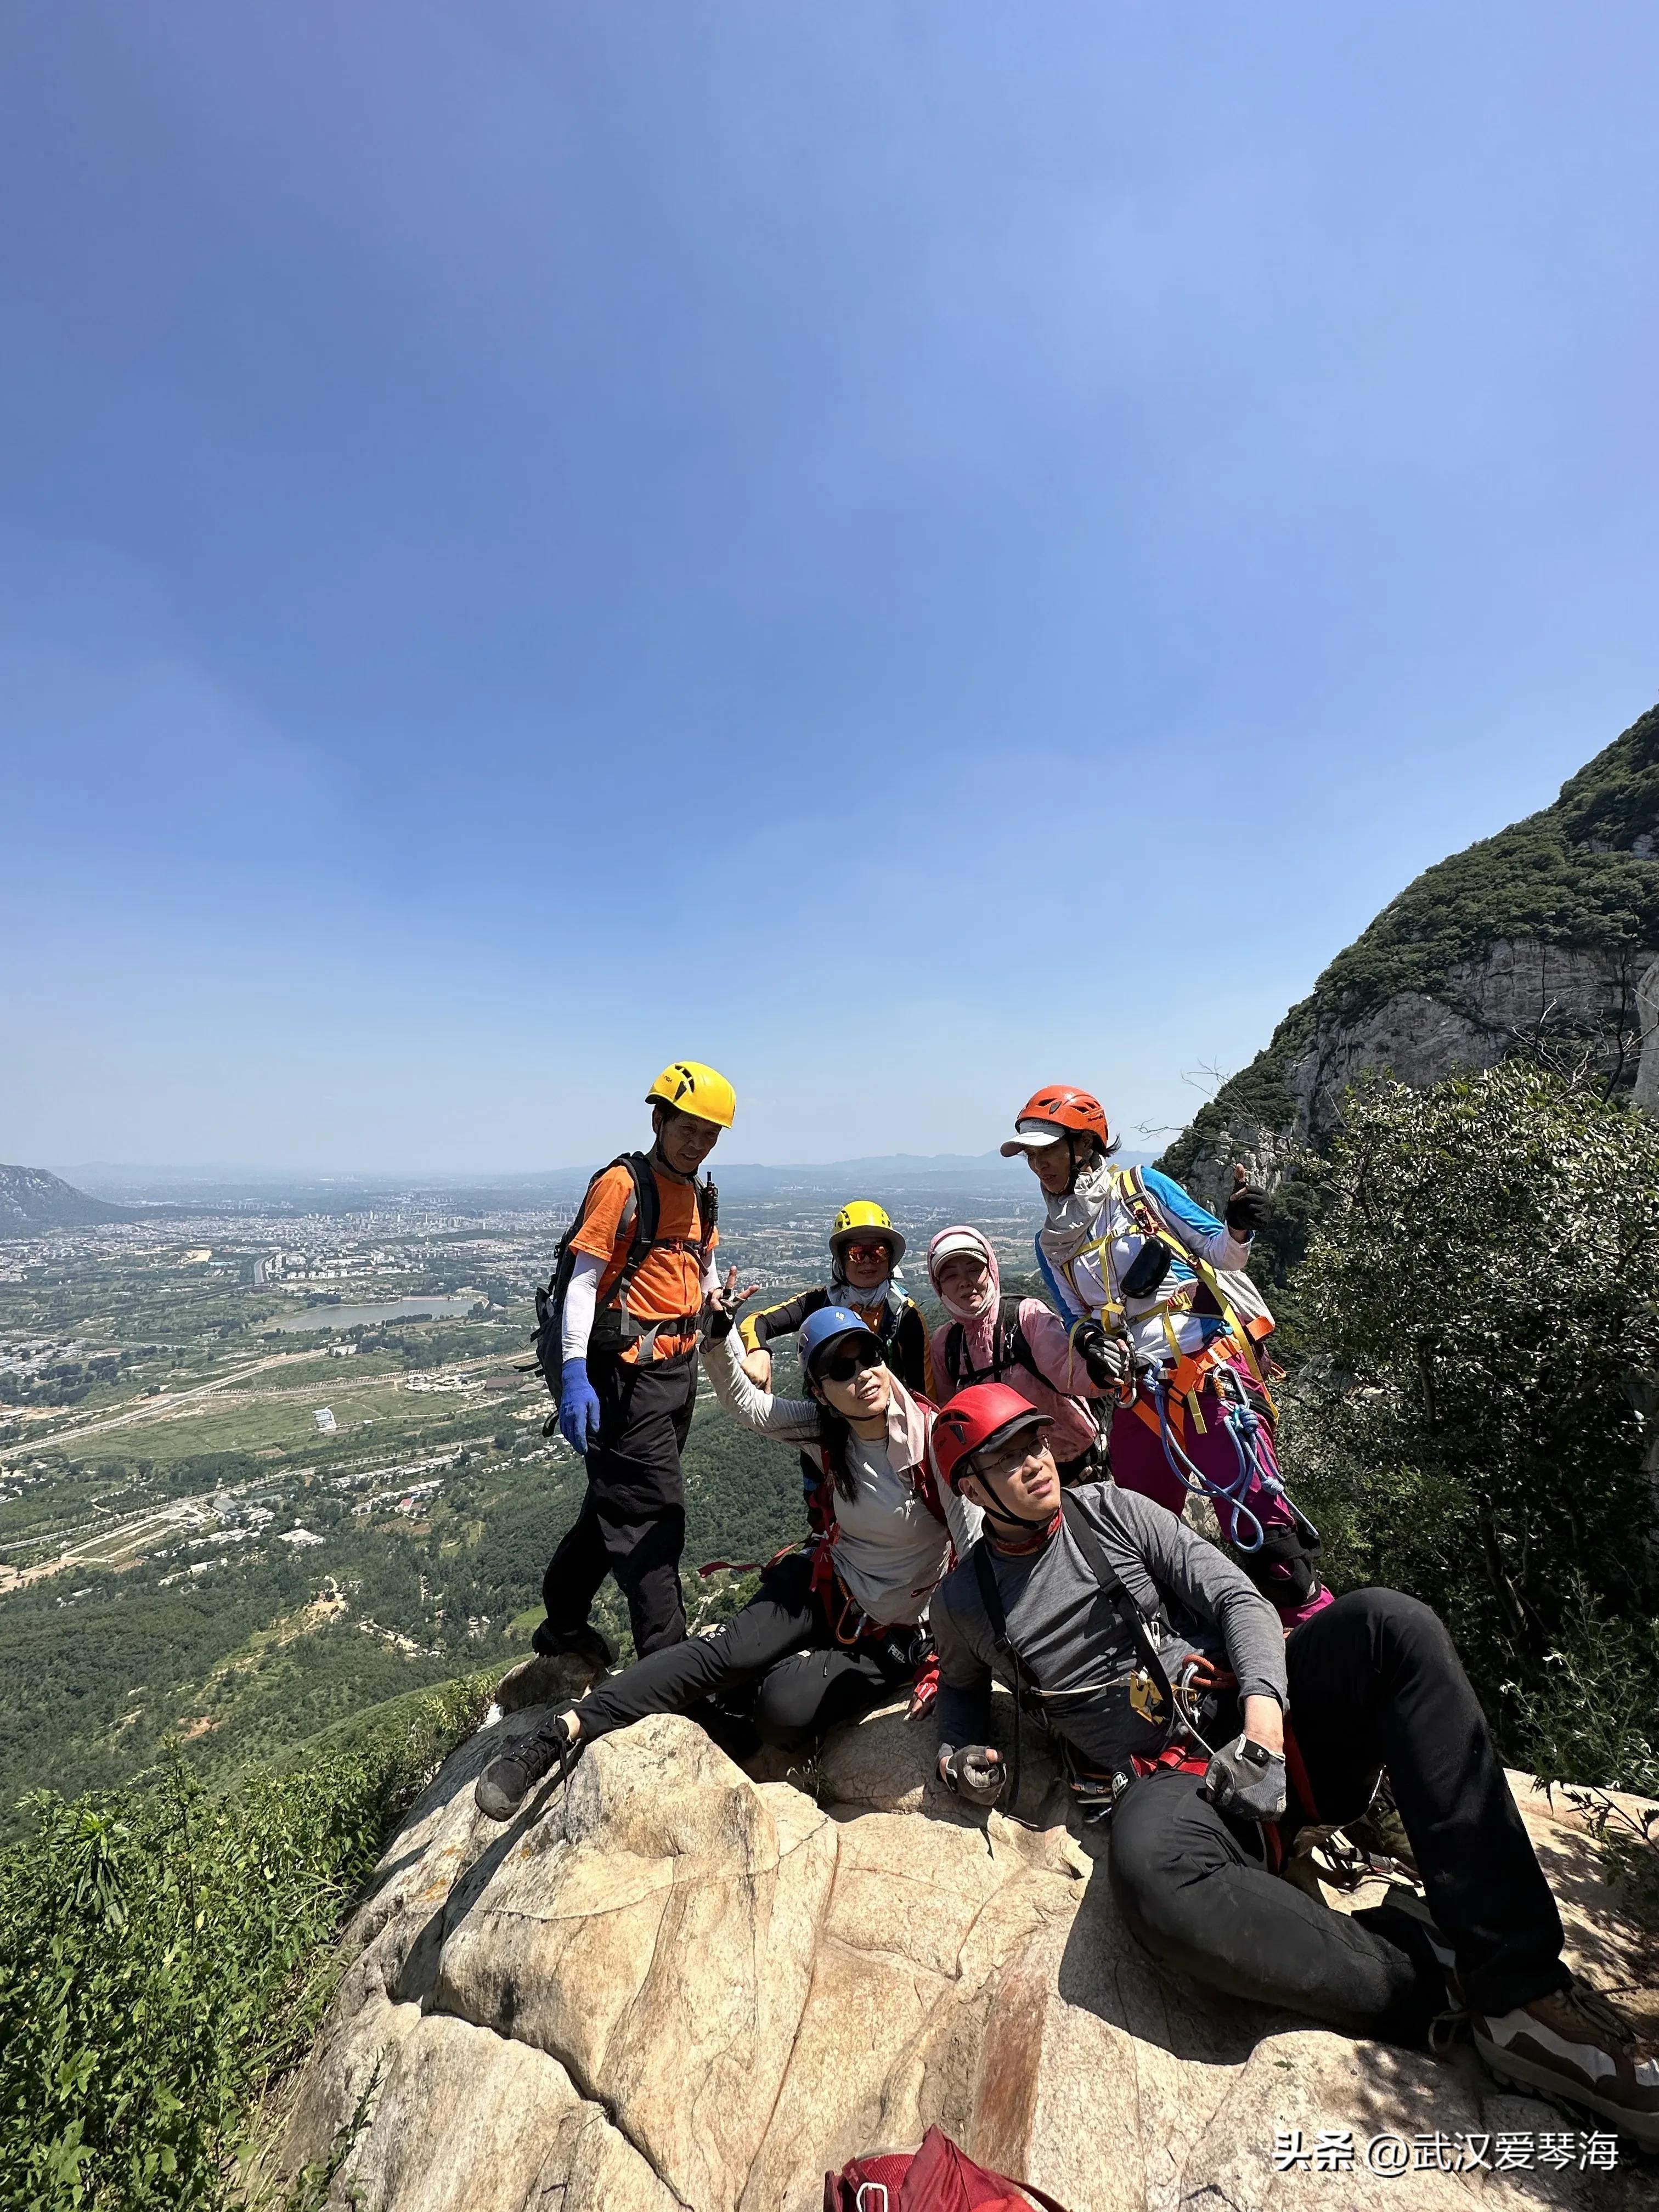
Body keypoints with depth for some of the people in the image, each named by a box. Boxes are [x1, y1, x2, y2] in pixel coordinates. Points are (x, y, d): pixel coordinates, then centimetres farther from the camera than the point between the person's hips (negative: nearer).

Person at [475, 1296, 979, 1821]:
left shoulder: (933, 1437, -24)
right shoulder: (824, 1429, -10)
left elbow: (977, 1548, -19)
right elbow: (744, 1402, -1)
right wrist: (719, 1332, -19)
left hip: (887, 1635, -2)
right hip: (819, 1584, 3)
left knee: (782, 1711, -23)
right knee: (725, 1652, -21)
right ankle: (564, 1729, -13)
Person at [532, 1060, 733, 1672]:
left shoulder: (697, 1196, 12)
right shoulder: (620, 1184, -13)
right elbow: (582, 1281, -16)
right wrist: (574, 1378, -22)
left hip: (678, 1368, 8)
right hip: (629, 1371, -8)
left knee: (617, 1500, 20)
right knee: (653, 1512, -2)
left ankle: (564, 1626, 38)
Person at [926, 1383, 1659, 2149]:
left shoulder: (1111, 1512, 3)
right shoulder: (963, 1602, 5)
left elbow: (1238, 1597, 0)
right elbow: (962, 1682, 24)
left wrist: (1263, 1710, -17)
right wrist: (960, 1750, 3)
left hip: (1251, 1714, 2)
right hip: (1164, 1781, -1)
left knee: (1387, 1622, -26)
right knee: (1151, 1875, -39)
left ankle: (1518, 1987, -24)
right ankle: (1431, 1981, -22)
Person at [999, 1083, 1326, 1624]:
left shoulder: (1141, 1187, 2)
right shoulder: (1051, 1244, 13)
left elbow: (1217, 1254, 2)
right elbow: (1078, 1322, 14)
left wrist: (1237, 1230, -18)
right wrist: (1092, 1346, -7)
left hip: (1212, 1370, -4)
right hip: (1139, 1396, 5)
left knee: (1256, 1516, -13)